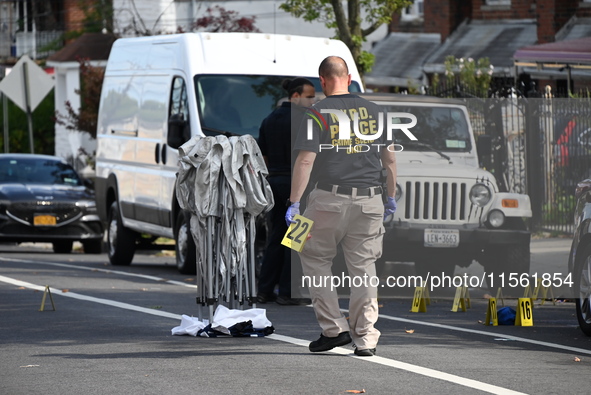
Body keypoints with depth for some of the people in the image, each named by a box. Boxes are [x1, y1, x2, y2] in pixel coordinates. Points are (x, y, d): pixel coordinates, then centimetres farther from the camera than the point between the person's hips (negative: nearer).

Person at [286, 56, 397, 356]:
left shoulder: (318, 113, -6)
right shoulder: (374, 111, 8)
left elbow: (305, 160, -12)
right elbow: (389, 159, 12)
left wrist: (294, 202, -10)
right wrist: (391, 197, 22)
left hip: (330, 199, -4)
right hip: (369, 201, 4)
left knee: (315, 259, 12)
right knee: (363, 267, 8)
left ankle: (334, 328, 6)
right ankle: (365, 339, 5)